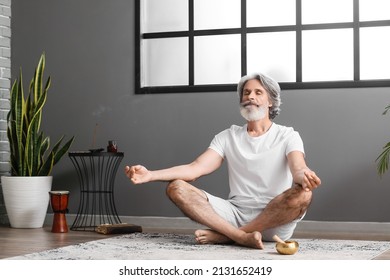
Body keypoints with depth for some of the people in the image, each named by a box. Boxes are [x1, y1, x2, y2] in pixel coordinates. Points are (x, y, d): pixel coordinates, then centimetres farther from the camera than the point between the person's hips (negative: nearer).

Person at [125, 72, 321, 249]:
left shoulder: (287, 136, 4)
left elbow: (298, 168, -16)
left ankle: (223, 235, -25)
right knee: (176, 188, -14)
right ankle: (242, 237, -32)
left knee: (303, 194, -35)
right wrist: (150, 175, -17)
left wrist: (304, 177, -44)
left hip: (275, 222, -2)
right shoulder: (228, 137, 12)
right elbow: (196, 168, -1)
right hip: (237, 214, 3)